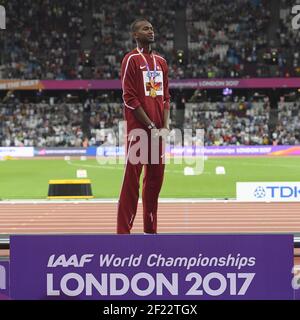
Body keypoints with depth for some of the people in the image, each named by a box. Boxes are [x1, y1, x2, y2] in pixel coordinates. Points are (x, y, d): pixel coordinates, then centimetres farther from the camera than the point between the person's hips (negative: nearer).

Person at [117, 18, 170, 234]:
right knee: (132, 178, -8)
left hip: (158, 129, 7)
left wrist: (165, 126, 2)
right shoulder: (131, 60, -5)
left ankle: (151, 230, 16)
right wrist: (150, 125, -13)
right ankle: (123, 231, -7)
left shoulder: (161, 62, 16)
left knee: (156, 178, 8)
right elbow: (130, 98, -12)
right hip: (138, 128, -7)